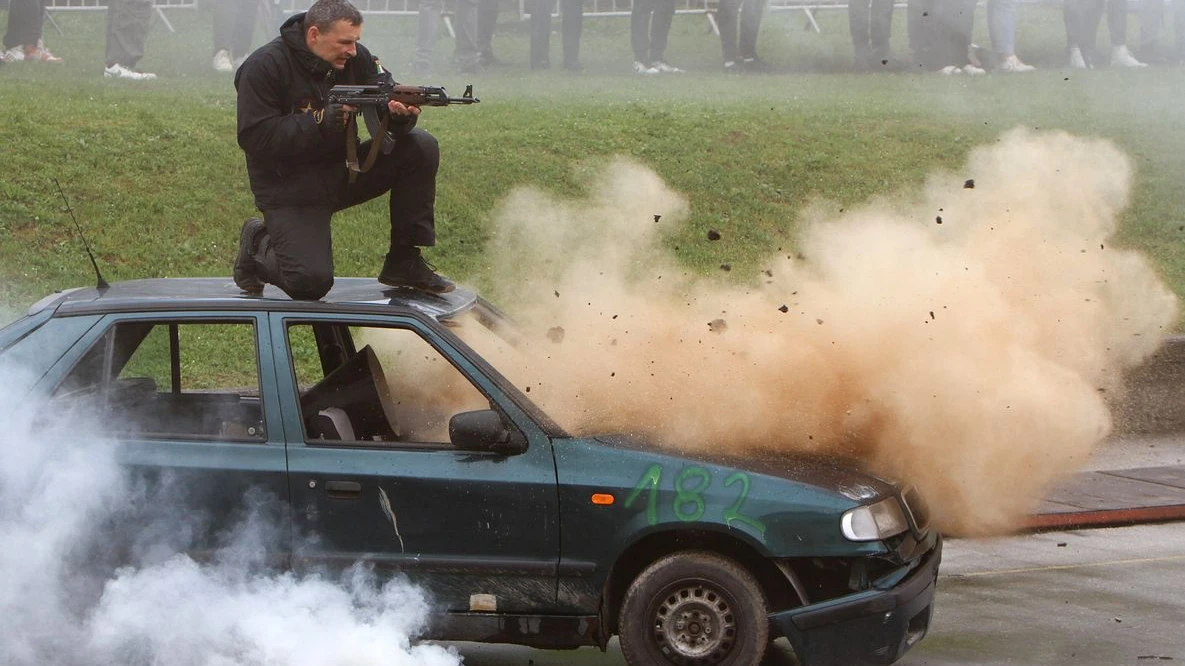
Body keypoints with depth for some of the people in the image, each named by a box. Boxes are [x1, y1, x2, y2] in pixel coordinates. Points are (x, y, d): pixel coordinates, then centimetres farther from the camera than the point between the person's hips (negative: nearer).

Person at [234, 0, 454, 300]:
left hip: (343, 171, 6)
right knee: (311, 283, -22)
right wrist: (323, 120, -28)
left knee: (421, 147, -13)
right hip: (291, 191, -6)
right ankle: (258, 246, 14)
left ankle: (404, 261, -6)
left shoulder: (356, 58, -1)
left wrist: (401, 114, -32)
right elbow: (256, 138, -23)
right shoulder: (264, 67, -16)